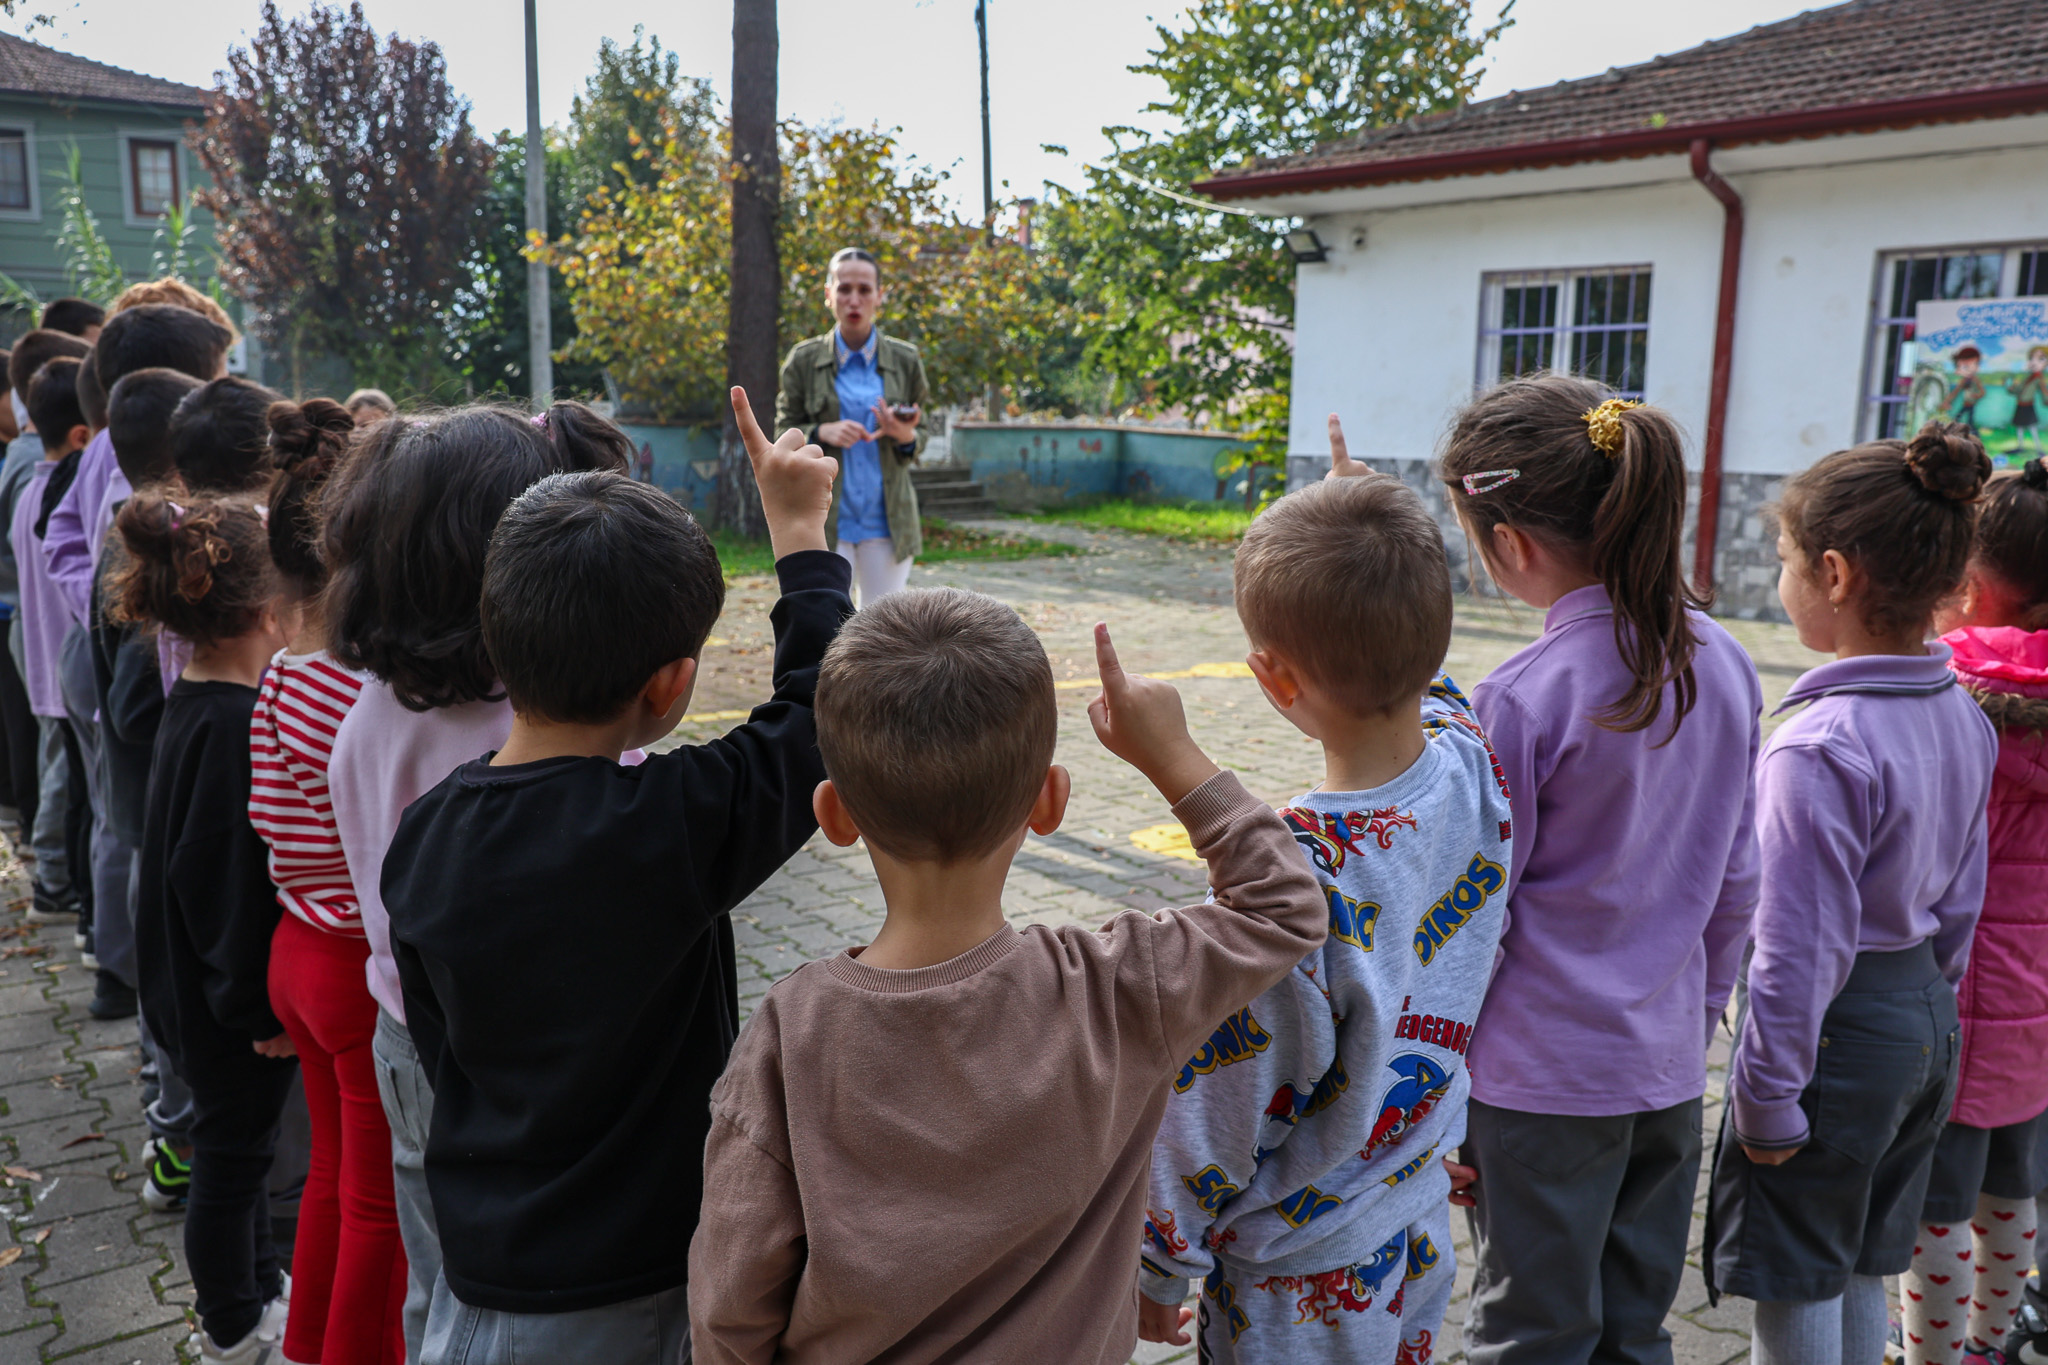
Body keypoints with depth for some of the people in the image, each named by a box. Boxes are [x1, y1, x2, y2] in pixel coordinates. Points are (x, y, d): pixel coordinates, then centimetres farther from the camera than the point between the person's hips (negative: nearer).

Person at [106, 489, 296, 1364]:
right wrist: (256, 1005, -21)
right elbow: (220, 874, -29)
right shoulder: (236, 726, -28)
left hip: (192, 986, 9)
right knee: (233, 1156, 10)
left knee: (238, 1148, 24)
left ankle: (259, 1288, 44)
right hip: (233, 1006, -9)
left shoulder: (190, 703, 2)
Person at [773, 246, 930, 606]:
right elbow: (784, 433, 6)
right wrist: (822, 433, -16)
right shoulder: (803, 360, 3)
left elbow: (919, 436, 11)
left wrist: (906, 436, -14)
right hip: (824, 519, -1)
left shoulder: (906, 360, 6)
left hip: (887, 518, 1)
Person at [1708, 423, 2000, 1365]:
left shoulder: (1820, 747, -26)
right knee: (1859, 1277, 24)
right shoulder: (1963, 716, 1)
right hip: (1925, 1017, 9)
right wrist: (1928, 1000, 23)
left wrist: (1767, 1101, -13)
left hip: (1838, 1028, -8)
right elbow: (1961, 900, 11)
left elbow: (1801, 948, -22)